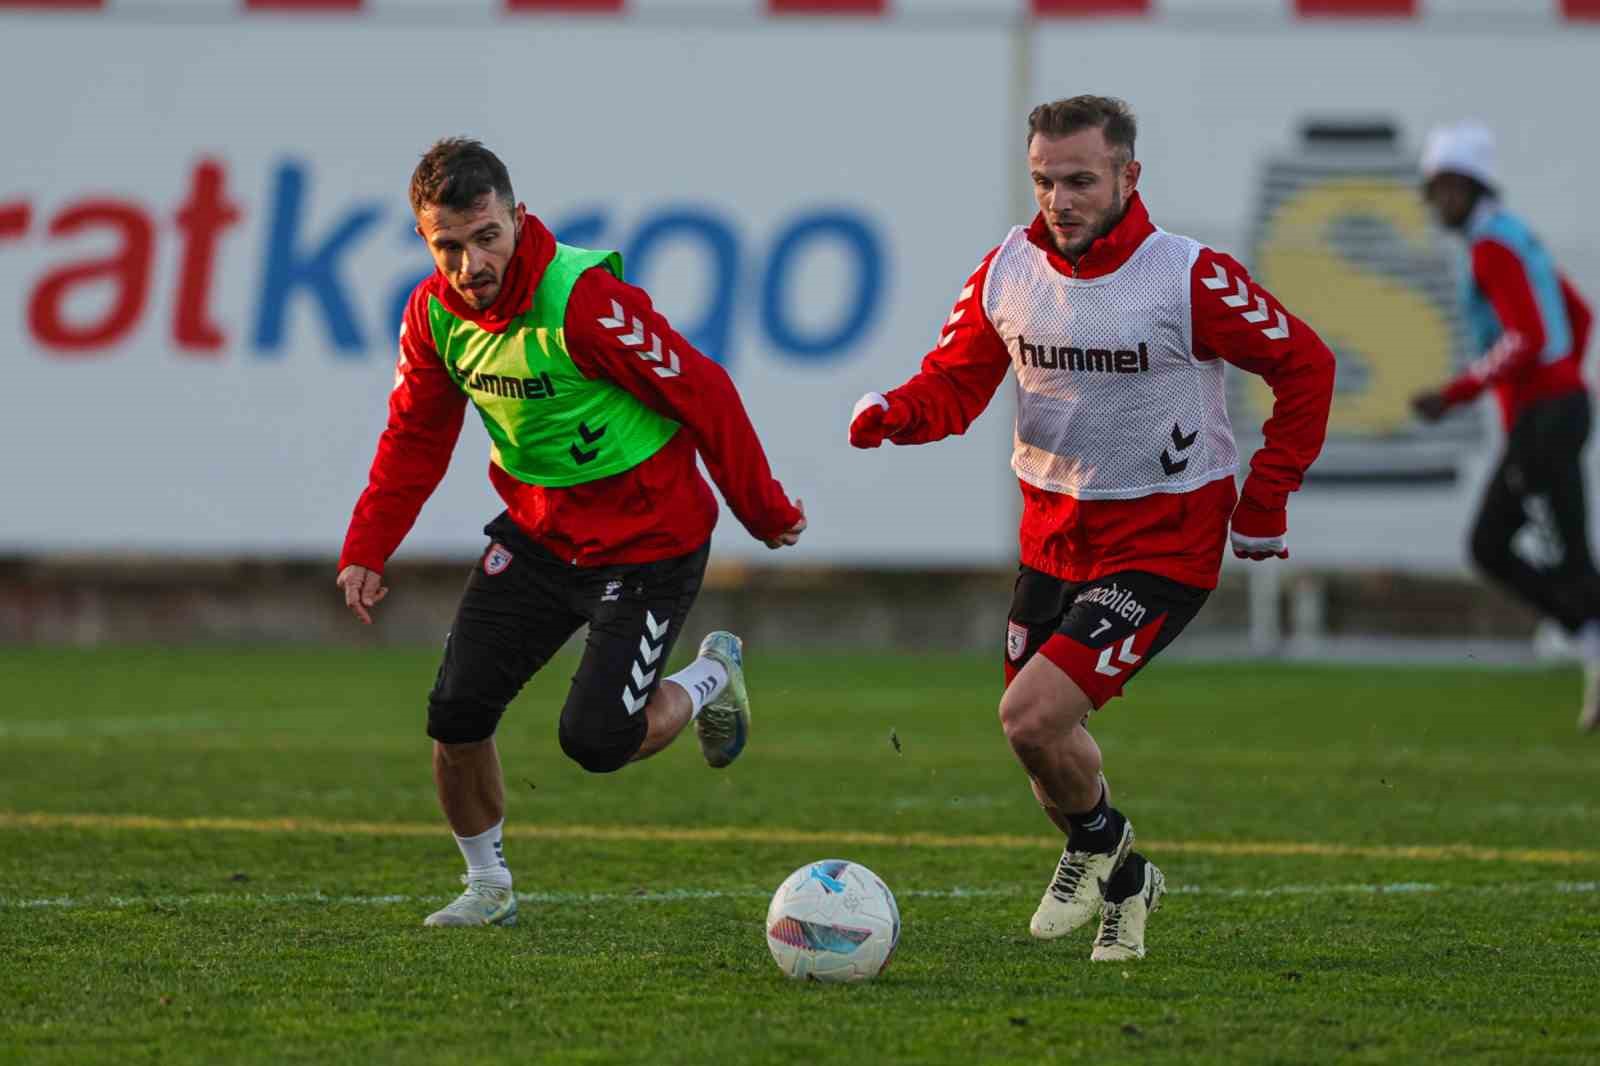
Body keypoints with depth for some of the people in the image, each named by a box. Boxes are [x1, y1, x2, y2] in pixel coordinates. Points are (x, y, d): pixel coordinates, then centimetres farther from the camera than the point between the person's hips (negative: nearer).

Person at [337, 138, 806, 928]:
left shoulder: (584, 301, -29)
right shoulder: (434, 313, -8)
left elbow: (702, 395, -19)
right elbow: (414, 438, 8)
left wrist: (764, 511, -10)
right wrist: (366, 550, 0)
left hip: (647, 542, -6)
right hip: (537, 530, 6)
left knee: (595, 740, -11)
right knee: (455, 714, -3)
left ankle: (712, 677, 21)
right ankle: (487, 885, 21)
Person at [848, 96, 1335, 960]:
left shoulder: (1189, 277, -17)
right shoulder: (1009, 269, -3)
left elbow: (1304, 365, -6)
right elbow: (956, 379, 6)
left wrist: (1264, 501, -5)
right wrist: (896, 414, -17)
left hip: (1162, 541, -6)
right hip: (1053, 533, 6)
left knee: (1032, 716, -19)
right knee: (1039, 731, 13)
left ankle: (1097, 839, 13)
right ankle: (1123, 886, 41)